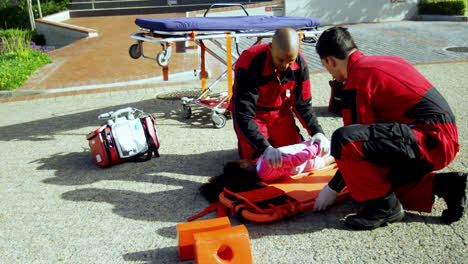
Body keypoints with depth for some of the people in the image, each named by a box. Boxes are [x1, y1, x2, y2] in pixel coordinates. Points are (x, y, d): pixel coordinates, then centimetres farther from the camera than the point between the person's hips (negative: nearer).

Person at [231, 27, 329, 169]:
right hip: (253, 113, -3)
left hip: (281, 111, 4)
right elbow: (243, 115, -36)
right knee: (256, 158, -13)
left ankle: (272, 134, 27)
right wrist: (266, 148, -46)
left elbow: (303, 105, -7)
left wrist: (317, 132, -24)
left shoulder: (300, 64, -19)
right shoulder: (249, 63, -34)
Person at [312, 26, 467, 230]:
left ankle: (386, 207, -8)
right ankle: (443, 185, 11)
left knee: (343, 141, -25)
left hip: (430, 140, -10)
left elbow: (354, 137, -8)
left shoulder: (356, 81, -11)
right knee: (371, 181, 18)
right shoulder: (385, 61, 18)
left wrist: (333, 188, 2)